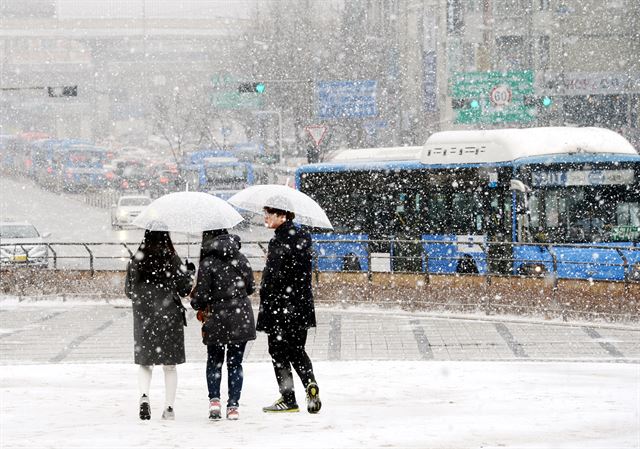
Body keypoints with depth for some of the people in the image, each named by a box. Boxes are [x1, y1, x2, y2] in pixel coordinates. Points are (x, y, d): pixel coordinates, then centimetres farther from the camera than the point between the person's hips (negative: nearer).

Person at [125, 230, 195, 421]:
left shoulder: (135, 262, -2)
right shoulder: (173, 260, -7)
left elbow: (129, 291, 5)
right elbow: (184, 290, -4)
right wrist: (189, 273, 14)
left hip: (143, 317, 1)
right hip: (170, 317, -1)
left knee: (144, 363, 10)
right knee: (170, 365, 9)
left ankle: (144, 395, -15)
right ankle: (169, 407, 8)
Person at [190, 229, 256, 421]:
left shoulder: (208, 263, -12)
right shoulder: (240, 258, 2)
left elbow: (201, 295, -12)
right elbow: (250, 287, 10)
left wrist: (198, 305, 11)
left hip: (217, 319, -3)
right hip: (242, 318, 3)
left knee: (214, 361, 15)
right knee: (235, 363, 10)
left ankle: (214, 399, -1)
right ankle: (233, 406, 6)